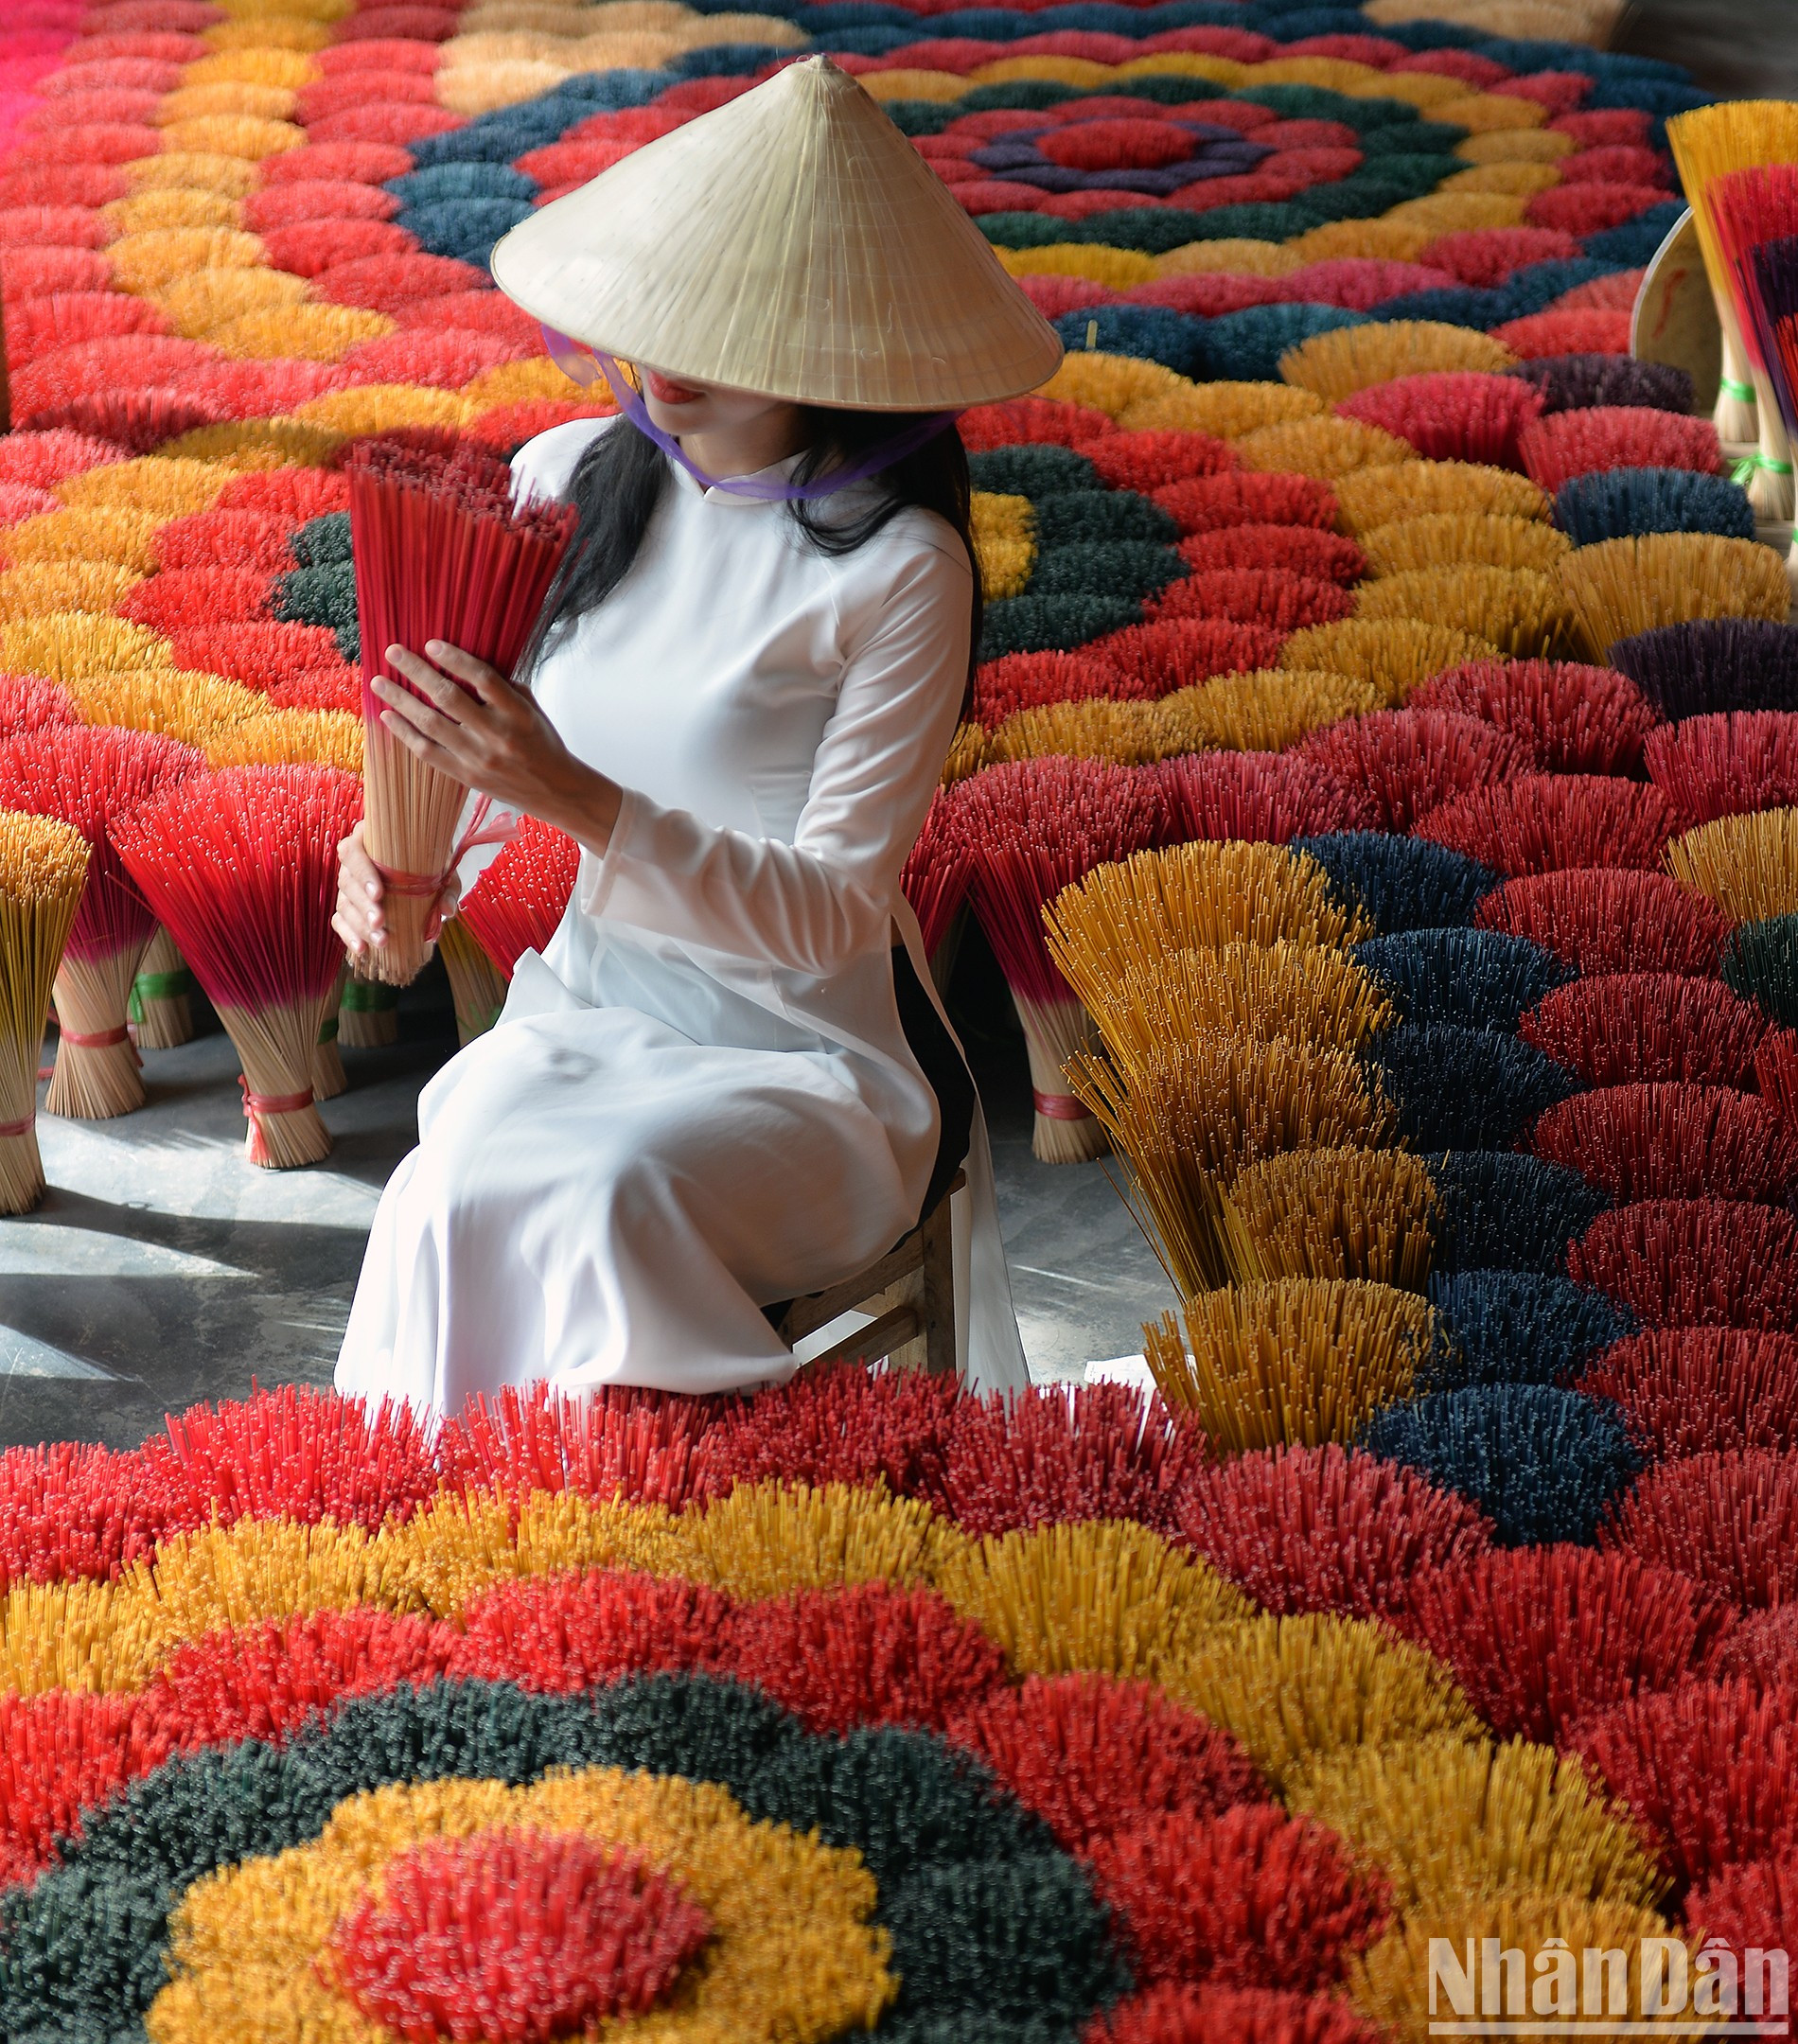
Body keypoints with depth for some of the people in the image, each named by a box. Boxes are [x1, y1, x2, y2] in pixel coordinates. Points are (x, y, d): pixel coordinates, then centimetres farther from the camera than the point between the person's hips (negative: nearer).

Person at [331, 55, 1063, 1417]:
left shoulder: (897, 570, -16)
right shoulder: (566, 482, 0)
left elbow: (833, 913, -19)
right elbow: (488, 765, 13)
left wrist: (578, 798, -31)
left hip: (808, 1063, -4)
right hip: (586, 1013, 4)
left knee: (589, 1200, -32)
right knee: (450, 1203, -27)